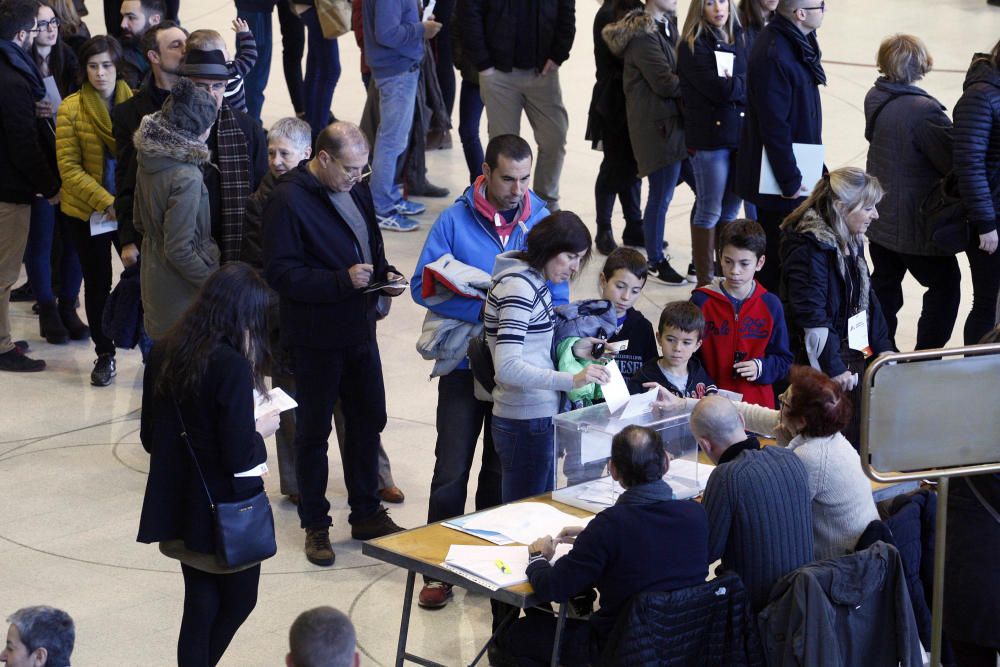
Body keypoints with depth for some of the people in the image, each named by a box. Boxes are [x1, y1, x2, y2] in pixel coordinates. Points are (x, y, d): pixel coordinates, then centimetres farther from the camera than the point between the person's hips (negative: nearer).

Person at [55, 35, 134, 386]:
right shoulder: (71, 108, -7)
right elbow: (69, 168, -9)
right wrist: (106, 203, -19)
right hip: (87, 212, 0)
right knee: (97, 283, 10)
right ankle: (105, 355, 24)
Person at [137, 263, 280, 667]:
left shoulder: (164, 352, 0)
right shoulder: (232, 366, -22)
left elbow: (149, 438, 8)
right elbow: (239, 456, -22)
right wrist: (262, 429, -4)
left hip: (178, 504, 6)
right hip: (224, 511, -6)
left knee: (201, 603, 17)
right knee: (240, 599, 15)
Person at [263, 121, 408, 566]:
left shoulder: (355, 190, 7)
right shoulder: (289, 201, -18)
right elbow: (281, 274, -22)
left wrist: (384, 274, 0)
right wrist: (343, 280, -27)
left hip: (359, 329, 7)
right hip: (316, 338, -7)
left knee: (368, 420, 15)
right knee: (313, 431, 5)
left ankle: (366, 513, 29)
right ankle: (315, 525, 17)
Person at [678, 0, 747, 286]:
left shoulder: (737, 38, 12)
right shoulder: (693, 45, -9)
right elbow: (717, 90, -18)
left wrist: (733, 84, -9)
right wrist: (742, 85, -4)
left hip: (740, 133, 6)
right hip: (710, 136, -6)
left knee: (731, 209, 13)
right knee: (710, 211, 1)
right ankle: (705, 282, 9)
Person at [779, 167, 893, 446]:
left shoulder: (852, 241, 12)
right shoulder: (809, 249, -17)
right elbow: (812, 316, -20)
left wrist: (883, 347, 13)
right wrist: (835, 369, -20)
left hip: (858, 354, 9)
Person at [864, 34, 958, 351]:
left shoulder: (875, 98, -3)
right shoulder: (924, 110, -27)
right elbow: (956, 161, -23)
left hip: (880, 215, 8)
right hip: (916, 223, -8)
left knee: (885, 283, 21)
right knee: (945, 284, 7)